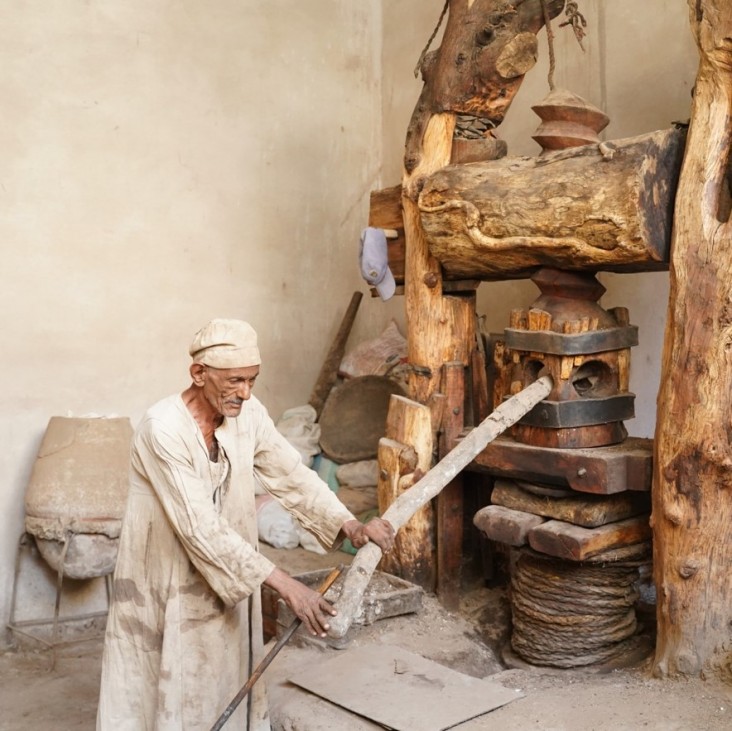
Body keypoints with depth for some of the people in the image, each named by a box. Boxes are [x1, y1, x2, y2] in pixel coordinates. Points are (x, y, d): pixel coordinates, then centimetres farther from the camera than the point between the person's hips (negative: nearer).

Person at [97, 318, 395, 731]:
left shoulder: (249, 416, -7)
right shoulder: (163, 430, -26)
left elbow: (294, 476, -3)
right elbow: (201, 528, -30)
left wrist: (350, 525, -19)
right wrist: (285, 585, -32)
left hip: (228, 583, 6)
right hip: (164, 585, -5)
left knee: (226, 686, 17)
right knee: (161, 694, 9)